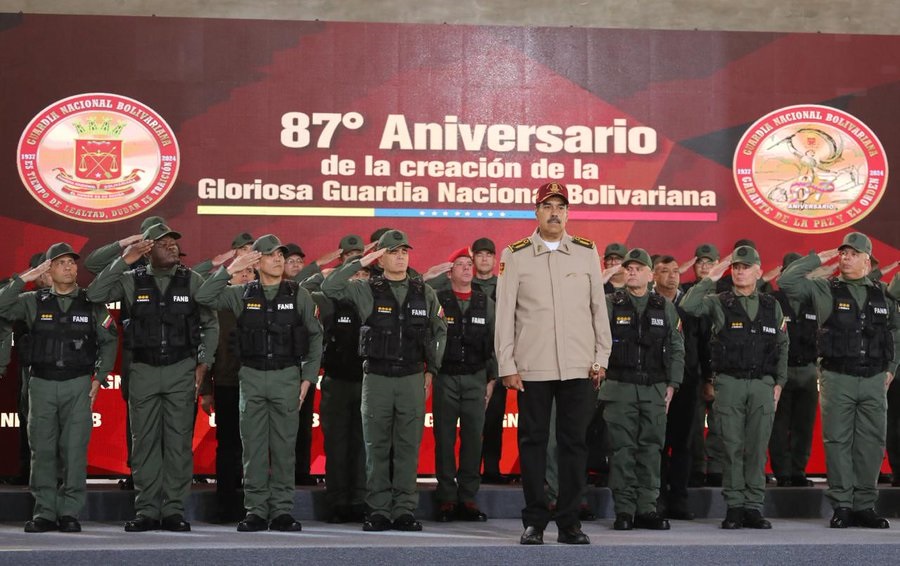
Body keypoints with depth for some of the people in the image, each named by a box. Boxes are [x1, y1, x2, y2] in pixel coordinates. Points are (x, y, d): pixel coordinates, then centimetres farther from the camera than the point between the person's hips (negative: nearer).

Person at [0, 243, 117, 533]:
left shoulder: (92, 304, 6)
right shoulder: (33, 301, 6)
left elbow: (109, 340, 12)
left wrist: (99, 377, 5)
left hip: (78, 383, -1)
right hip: (41, 383, 1)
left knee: (74, 450, -4)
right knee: (42, 450, 1)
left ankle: (70, 513, 1)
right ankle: (45, 513, 7)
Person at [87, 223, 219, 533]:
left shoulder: (192, 280, 4)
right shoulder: (132, 280, 4)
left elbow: (210, 324, 9)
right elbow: (94, 295, -9)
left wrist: (203, 363, 0)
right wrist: (124, 260, -11)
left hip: (181, 370, -1)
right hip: (143, 370, 1)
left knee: (179, 441, -1)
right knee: (144, 441, 3)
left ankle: (174, 509, 5)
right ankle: (146, 511, 9)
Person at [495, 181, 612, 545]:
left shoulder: (587, 252, 8)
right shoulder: (515, 255, 3)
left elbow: (599, 307, 10)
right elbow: (505, 313, 2)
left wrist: (601, 357, 5)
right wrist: (506, 365, -2)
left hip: (578, 366, 1)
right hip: (532, 366, -1)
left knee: (575, 443, 3)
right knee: (533, 442, 3)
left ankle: (569, 522, 10)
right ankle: (534, 522, 10)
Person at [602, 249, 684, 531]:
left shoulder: (665, 308, 11)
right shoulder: (610, 305, 4)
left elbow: (676, 349, 12)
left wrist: (672, 385, 5)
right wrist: (599, 373, -5)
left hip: (655, 389, 2)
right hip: (620, 388, -2)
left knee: (651, 449, 3)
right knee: (622, 449, -2)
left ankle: (647, 508, 9)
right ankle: (624, 510, 2)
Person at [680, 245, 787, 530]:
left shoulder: (772, 306, 12)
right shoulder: (719, 303, 4)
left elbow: (782, 346, 16)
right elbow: (688, 306, -14)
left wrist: (779, 382, 9)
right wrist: (709, 280, -12)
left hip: (762, 384, 2)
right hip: (729, 383, -2)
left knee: (757, 447, 2)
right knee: (732, 447, 0)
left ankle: (754, 506, 8)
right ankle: (734, 507, 6)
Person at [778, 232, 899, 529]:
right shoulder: (825, 290, 2)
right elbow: (786, 281, -8)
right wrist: (818, 259, -5)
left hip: (874, 380, 3)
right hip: (837, 378, -2)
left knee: (871, 442, 4)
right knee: (838, 441, -1)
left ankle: (865, 505, 12)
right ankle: (842, 506, 6)